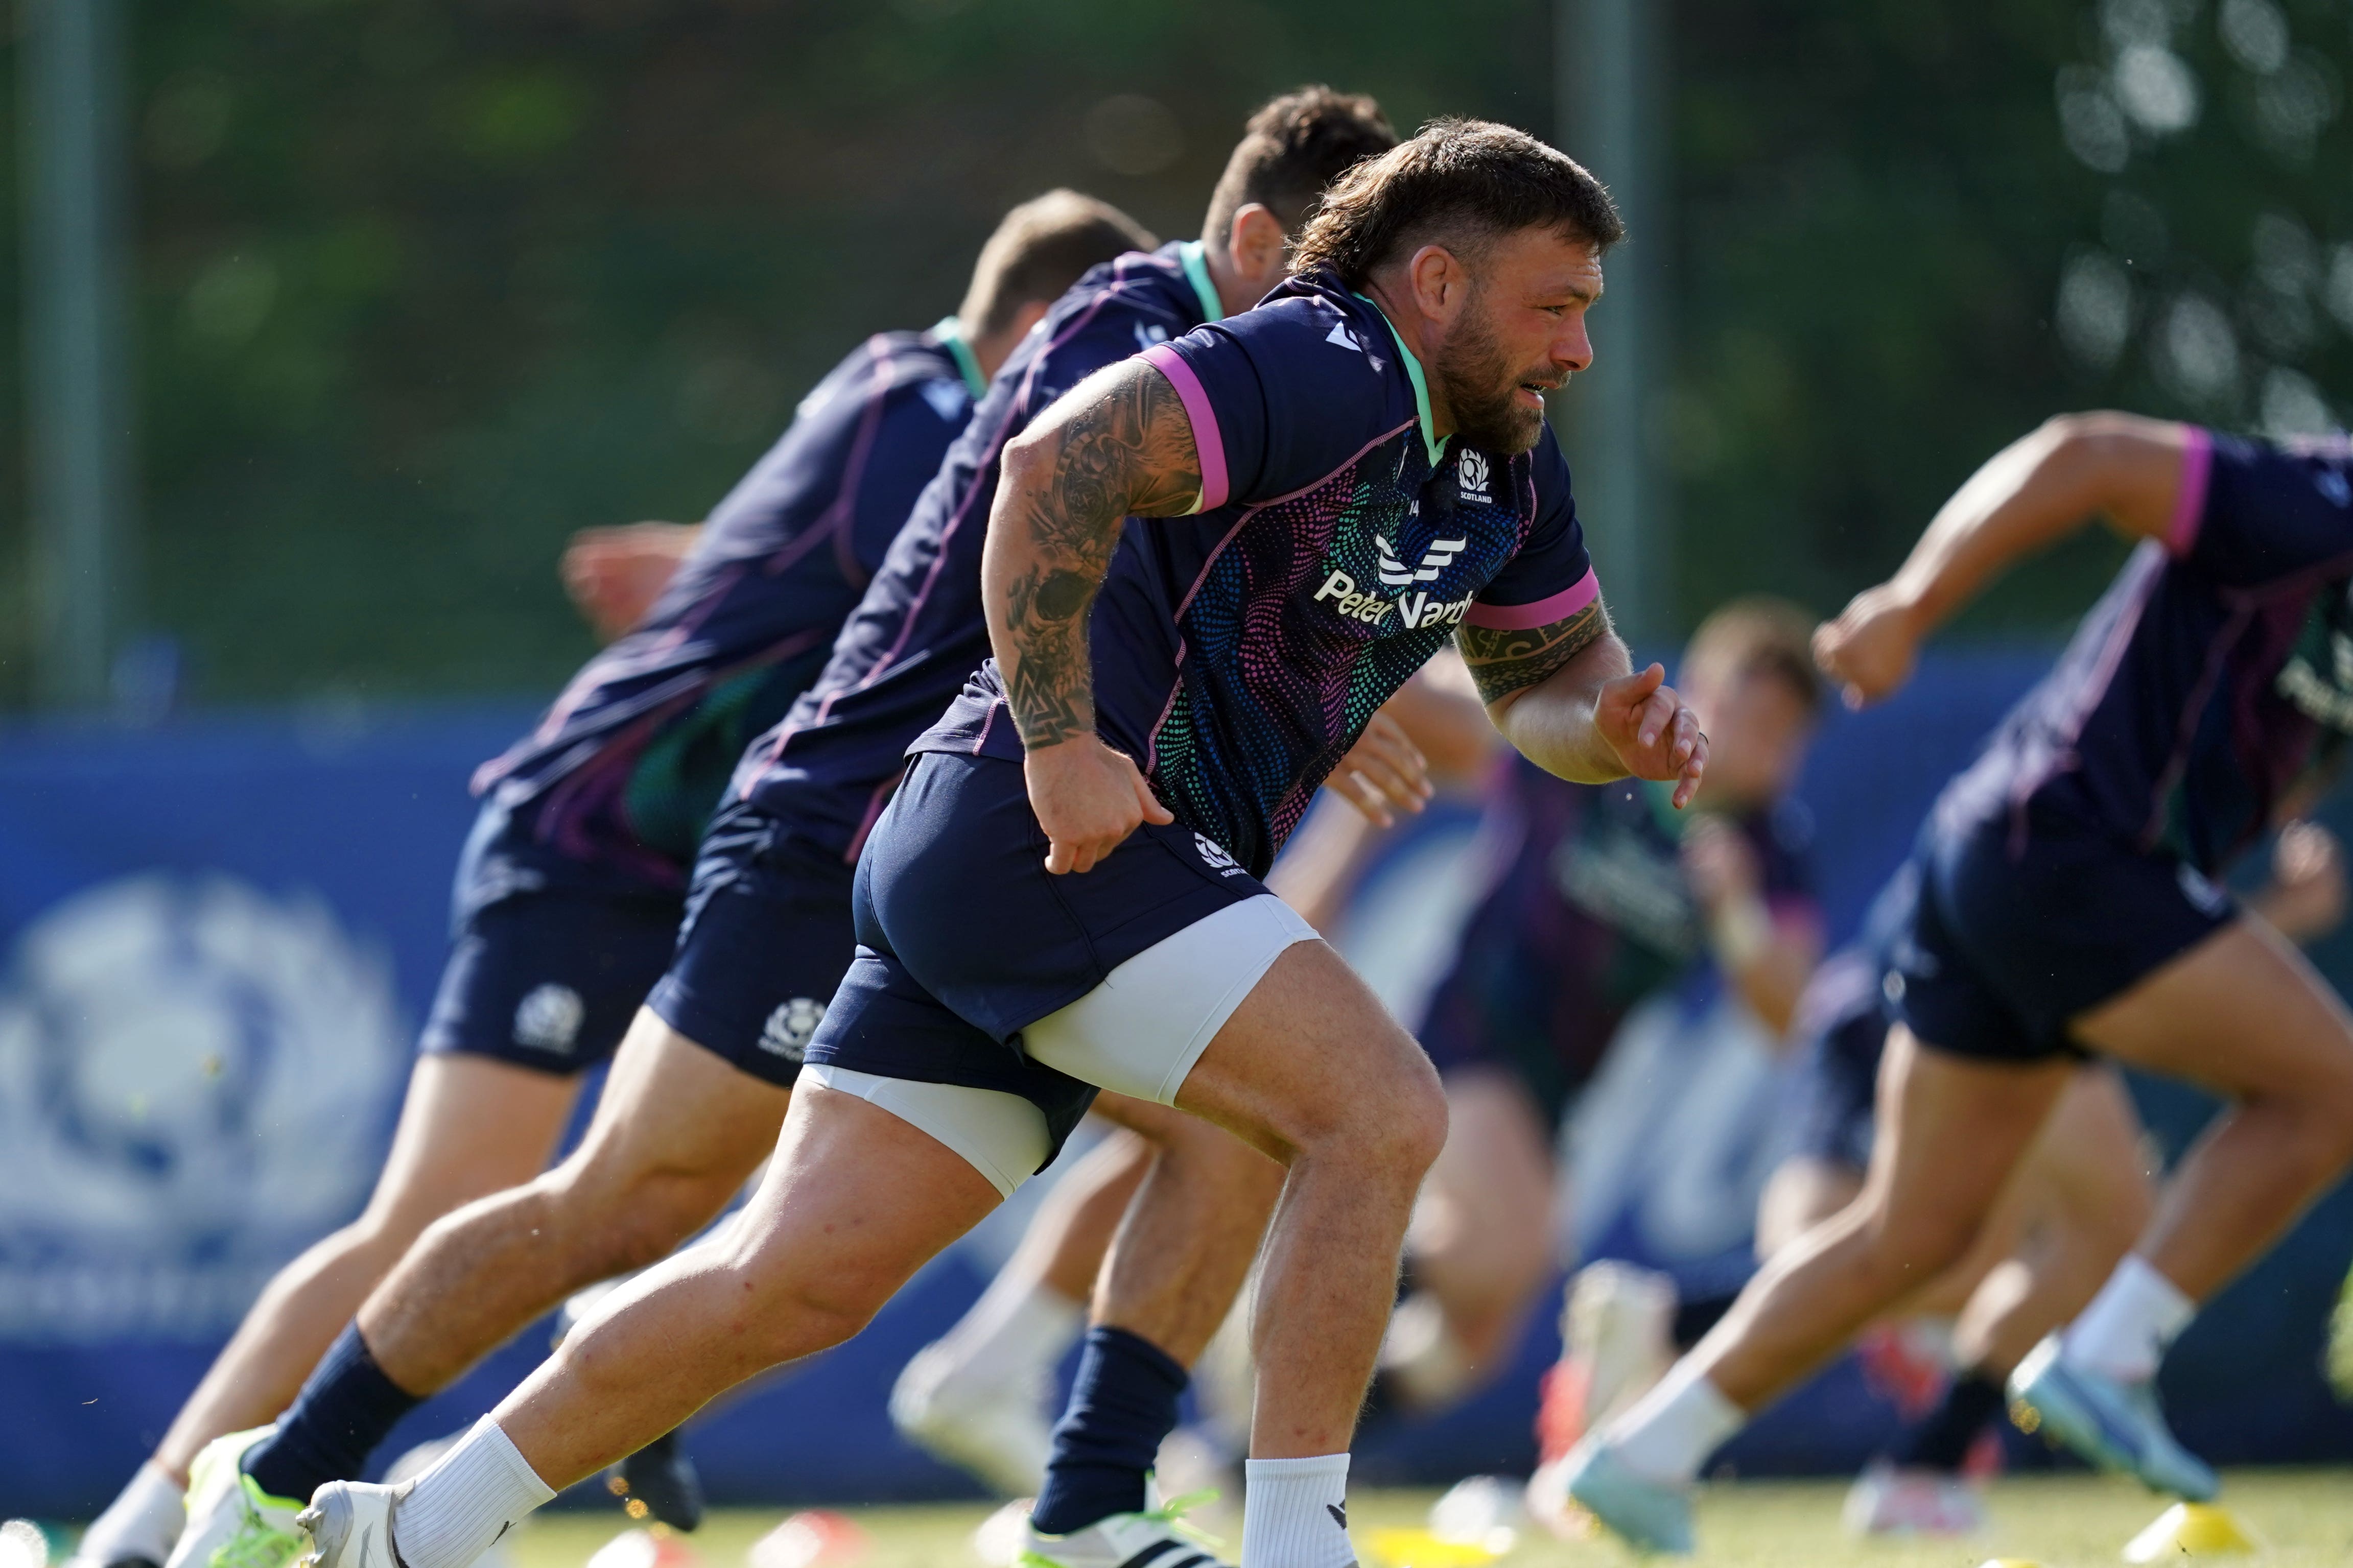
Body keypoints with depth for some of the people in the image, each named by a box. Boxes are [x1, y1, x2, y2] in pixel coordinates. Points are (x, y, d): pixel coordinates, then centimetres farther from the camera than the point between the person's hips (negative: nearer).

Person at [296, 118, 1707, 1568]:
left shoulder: (1505, 466, 16)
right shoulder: (1325, 370, -15)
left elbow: (1549, 676, 28)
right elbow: (1058, 466, -26)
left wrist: (1616, 725, 4)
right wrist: (1061, 743, -26)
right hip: (1054, 835, -9)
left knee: (798, 1283, 5)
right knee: (1381, 1113, -20)